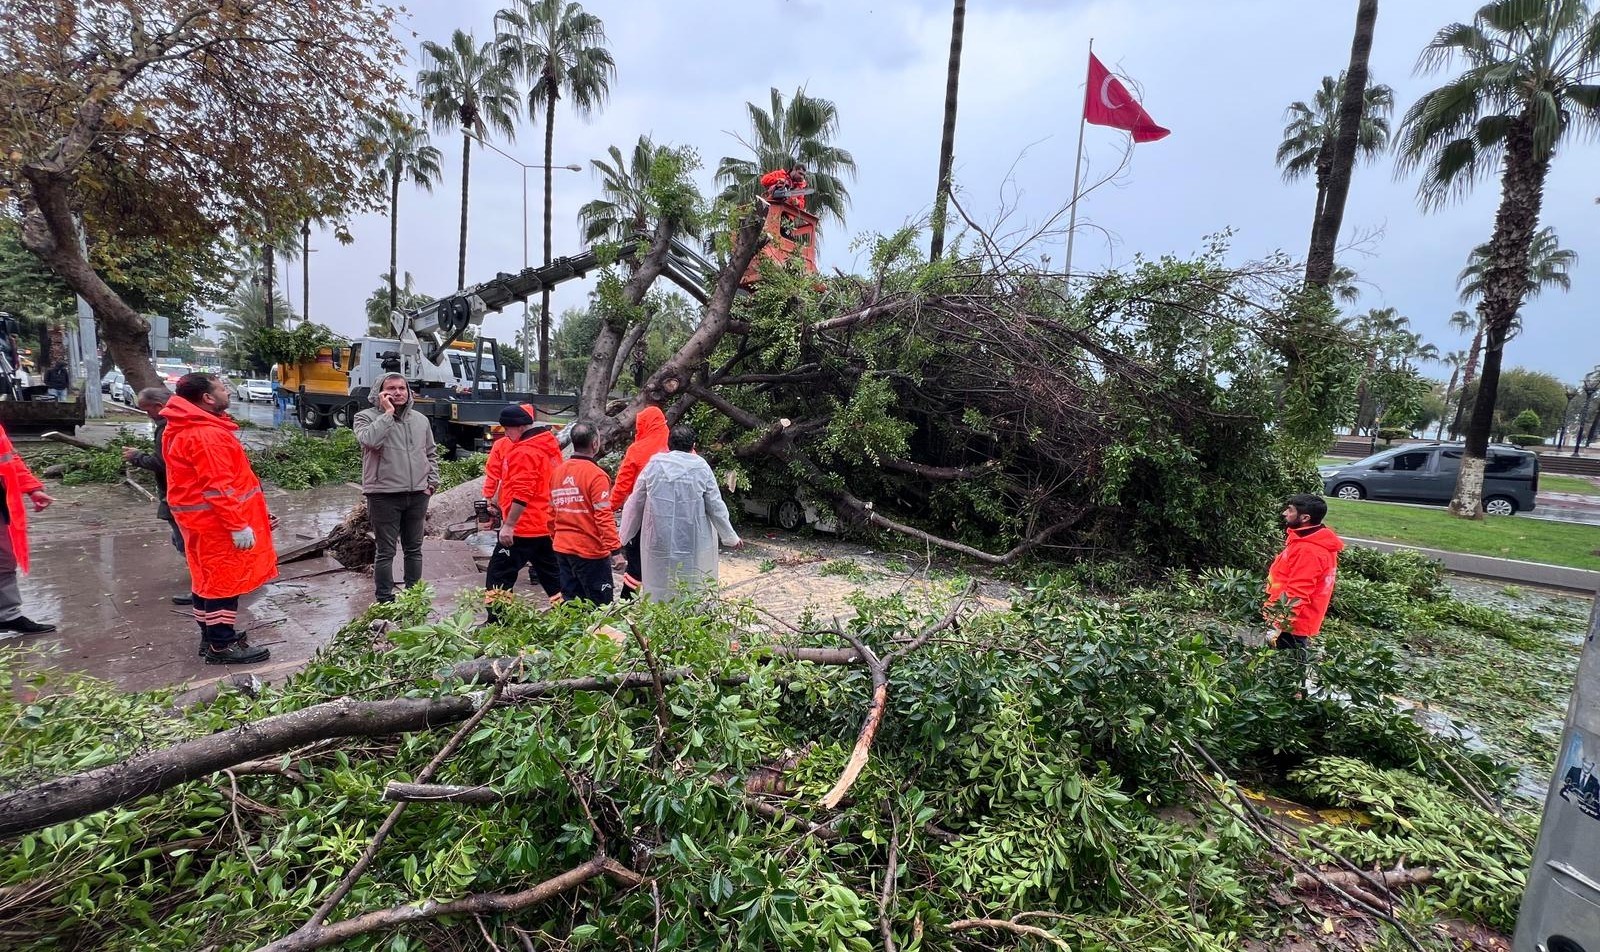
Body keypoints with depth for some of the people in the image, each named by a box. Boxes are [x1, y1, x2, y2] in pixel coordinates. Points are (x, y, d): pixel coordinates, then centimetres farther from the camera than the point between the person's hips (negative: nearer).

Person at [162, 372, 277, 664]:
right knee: (225, 579, -2)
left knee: (209, 577, 18)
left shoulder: (187, 429, 12)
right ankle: (222, 645, 7)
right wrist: (238, 525, -23)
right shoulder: (206, 434, -22)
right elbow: (218, 487, -25)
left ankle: (211, 637, 29)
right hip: (217, 520, -11)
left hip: (203, 518, 11)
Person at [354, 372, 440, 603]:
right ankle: (384, 600, 13)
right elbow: (370, 440, -24)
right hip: (384, 496, -5)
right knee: (386, 551, 2)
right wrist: (387, 413, -16)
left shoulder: (421, 420, 13)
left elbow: (430, 455, 20)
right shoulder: (366, 417, -2)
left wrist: (432, 482, 9)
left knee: (414, 549, 14)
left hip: (417, 495, 5)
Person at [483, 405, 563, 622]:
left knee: (498, 575, 1)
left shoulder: (524, 451, -16)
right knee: (551, 574, 15)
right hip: (545, 525, 9)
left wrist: (508, 525, -21)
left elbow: (521, 494, -23)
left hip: (523, 528, -9)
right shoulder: (547, 444, 11)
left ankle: (496, 622, 5)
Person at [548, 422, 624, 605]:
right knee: (600, 606, 2)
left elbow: (552, 513, 13)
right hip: (590, 550, -7)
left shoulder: (558, 472, 6)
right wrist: (615, 550, -16)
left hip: (561, 549, 7)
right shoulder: (596, 475, -14)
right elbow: (604, 518, -18)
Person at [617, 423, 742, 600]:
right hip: (693, 544, -1)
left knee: (659, 591, 11)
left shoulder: (654, 464, 0)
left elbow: (635, 504, 7)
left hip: (659, 542, 2)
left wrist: (625, 534, 20)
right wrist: (731, 538, 11)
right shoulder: (701, 467, -4)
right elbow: (716, 507, -1)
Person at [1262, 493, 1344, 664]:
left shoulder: (1307, 550, -26)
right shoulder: (1311, 542, 7)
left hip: (1292, 625, -10)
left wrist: (1279, 627, -22)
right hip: (1298, 622, 10)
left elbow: (1296, 595, -26)